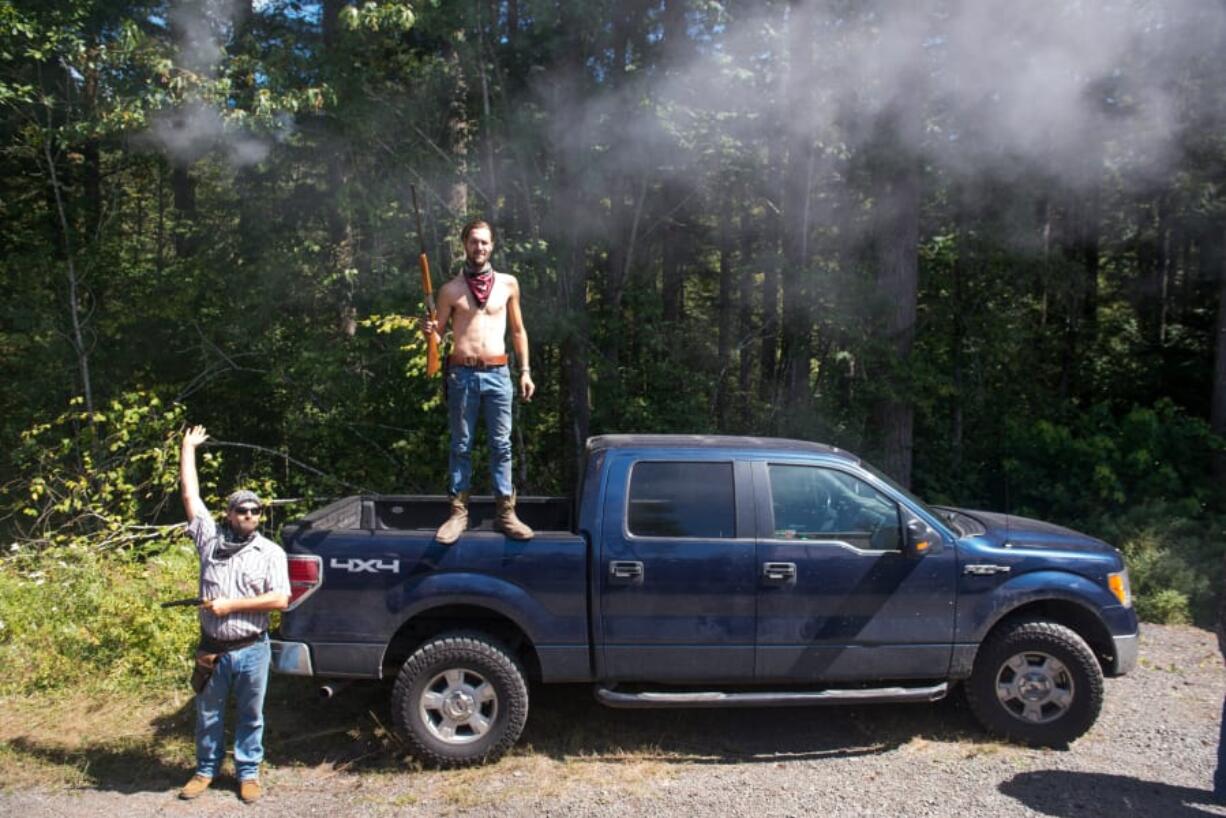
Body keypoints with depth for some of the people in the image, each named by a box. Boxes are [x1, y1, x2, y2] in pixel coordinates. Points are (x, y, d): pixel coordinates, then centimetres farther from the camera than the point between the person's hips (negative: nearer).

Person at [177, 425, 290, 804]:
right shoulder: (211, 539, 0)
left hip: (252, 651, -2)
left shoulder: (270, 552, -5)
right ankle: (206, 770, 35)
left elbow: (280, 600, -12)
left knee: (250, 716, 11)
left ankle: (249, 772, 27)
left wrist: (232, 605, -16)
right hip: (212, 649, 2)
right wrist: (188, 448, 3)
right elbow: (190, 495, 1)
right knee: (208, 715, 16)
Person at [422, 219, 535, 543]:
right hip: (462, 374, -1)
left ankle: (505, 512, 10)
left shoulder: (508, 283, 6)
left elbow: (518, 330, 13)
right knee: (461, 446, 5)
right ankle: (458, 512, 13)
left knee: (501, 445, 4)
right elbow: (438, 333, 8)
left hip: (498, 373, 1)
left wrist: (525, 371, 8)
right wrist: (429, 332, -16)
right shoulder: (451, 289, 3)